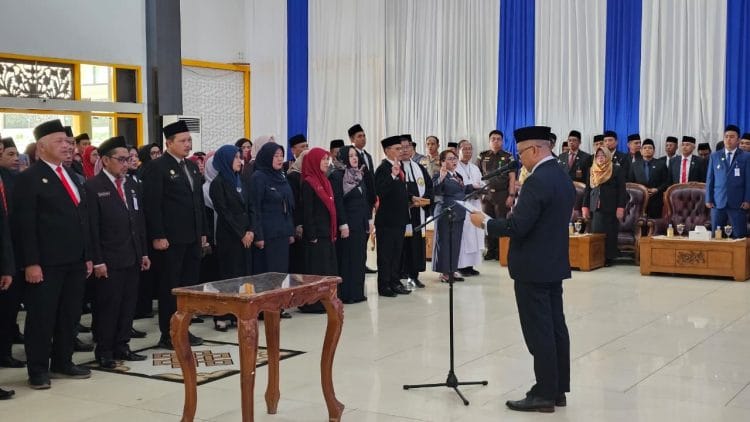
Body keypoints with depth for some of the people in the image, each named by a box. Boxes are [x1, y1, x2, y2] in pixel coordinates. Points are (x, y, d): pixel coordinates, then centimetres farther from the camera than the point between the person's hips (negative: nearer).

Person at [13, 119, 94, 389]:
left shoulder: (72, 177, 16)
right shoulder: (29, 178, -7)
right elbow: (25, 224, -12)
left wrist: (87, 256, 13)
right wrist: (31, 263, -17)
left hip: (75, 261, 7)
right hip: (46, 263, -7)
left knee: (69, 316, 13)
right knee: (41, 317, 2)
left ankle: (63, 363, 24)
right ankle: (38, 370, 11)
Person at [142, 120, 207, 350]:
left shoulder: (192, 166, 15)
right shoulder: (157, 167, -8)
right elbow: (152, 205, -13)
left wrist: (203, 232, 15)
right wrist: (158, 236, -17)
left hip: (193, 238, 7)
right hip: (171, 239, -7)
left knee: (189, 285, 11)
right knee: (170, 287, 1)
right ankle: (167, 335, 9)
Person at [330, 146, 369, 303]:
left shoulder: (359, 175, 13)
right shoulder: (337, 176, -11)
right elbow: (338, 202, -16)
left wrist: (368, 220, 13)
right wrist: (343, 224, -20)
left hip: (361, 223, 8)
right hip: (348, 224, -8)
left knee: (360, 257, 10)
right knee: (346, 259, -3)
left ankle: (357, 292, 17)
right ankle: (345, 294, 3)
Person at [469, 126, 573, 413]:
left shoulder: (537, 181, -19)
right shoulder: (564, 179, 11)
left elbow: (517, 227, -24)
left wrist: (484, 222, -10)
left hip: (533, 268, -10)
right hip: (554, 264, 10)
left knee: (539, 332, -3)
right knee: (555, 327, 12)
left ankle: (544, 394, 3)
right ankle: (558, 389, 19)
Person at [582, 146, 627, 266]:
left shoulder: (617, 169, -1)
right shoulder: (593, 171, 14)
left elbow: (621, 189, -6)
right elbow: (588, 189, 15)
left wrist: (621, 207, -13)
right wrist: (585, 206, 7)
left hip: (610, 207, -4)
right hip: (596, 207, 4)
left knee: (610, 233, 1)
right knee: (596, 233, 1)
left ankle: (609, 258, 5)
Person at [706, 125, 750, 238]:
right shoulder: (714, 156, 11)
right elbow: (709, 179, 10)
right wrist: (708, 199, 3)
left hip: (738, 203, -2)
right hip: (718, 202, 2)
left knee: (739, 236, -3)